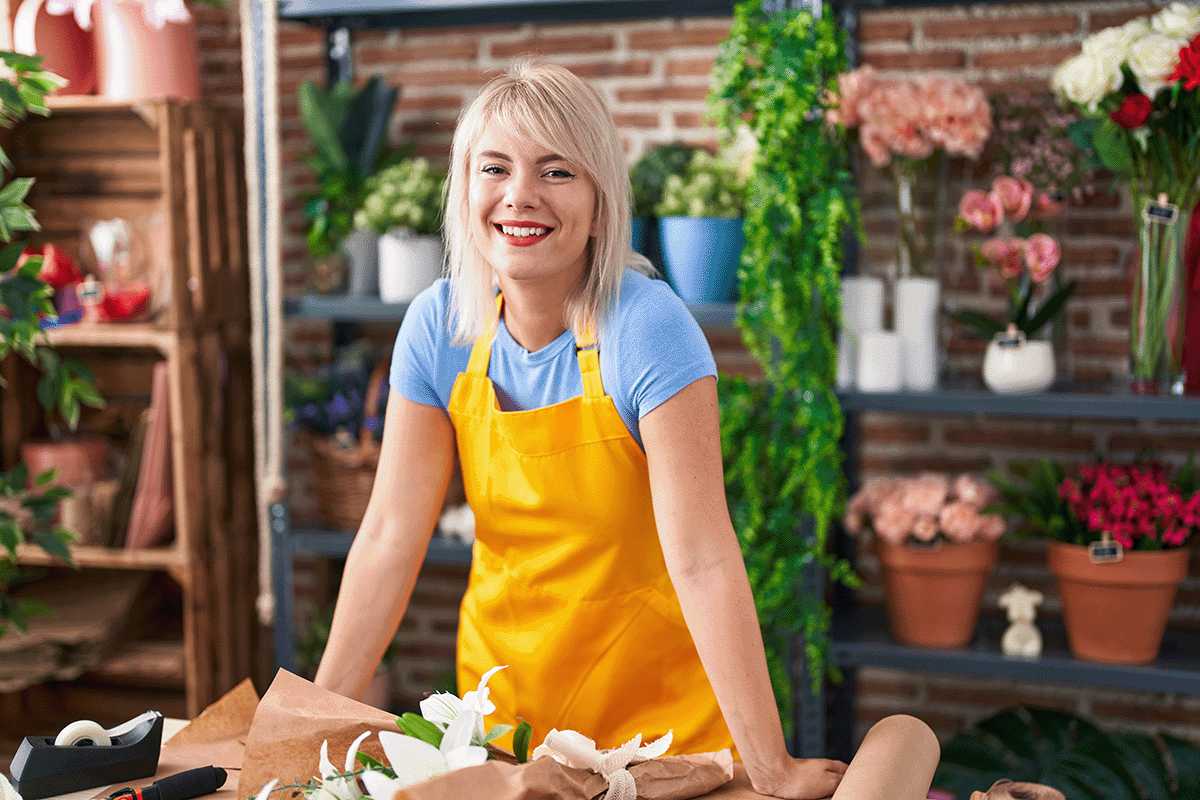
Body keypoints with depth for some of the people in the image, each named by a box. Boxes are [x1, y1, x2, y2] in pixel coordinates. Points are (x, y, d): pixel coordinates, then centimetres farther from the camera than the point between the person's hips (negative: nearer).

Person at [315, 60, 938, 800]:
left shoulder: (649, 327, -21)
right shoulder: (438, 326, -9)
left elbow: (702, 558, -26)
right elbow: (391, 535, -8)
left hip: (655, 703, -3)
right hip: (503, 698, 4)